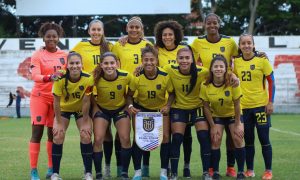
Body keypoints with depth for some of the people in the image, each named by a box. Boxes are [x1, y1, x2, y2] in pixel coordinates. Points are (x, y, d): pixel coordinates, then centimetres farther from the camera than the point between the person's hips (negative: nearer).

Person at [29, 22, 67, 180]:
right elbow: (35, 76, -19)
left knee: (53, 133, 8)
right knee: (37, 132, -6)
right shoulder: (38, 55, -5)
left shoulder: (64, 55, 5)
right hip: (40, 96, -3)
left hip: (57, 97, 3)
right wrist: (50, 77, -36)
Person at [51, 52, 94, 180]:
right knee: (58, 136, -11)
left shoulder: (88, 79, -28)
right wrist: (58, 123, -18)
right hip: (64, 108, 0)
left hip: (80, 109, 0)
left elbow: (86, 101, -21)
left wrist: (85, 122, -16)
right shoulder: (60, 79, -29)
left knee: (86, 136, -12)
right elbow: (56, 102, -21)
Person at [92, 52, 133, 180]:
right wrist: (95, 107, -12)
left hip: (120, 109, 0)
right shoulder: (96, 79, -25)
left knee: (125, 139, -6)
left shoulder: (126, 77, -25)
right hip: (102, 109, 0)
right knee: (98, 140, -9)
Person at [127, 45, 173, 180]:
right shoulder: (137, 76, -22)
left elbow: (172, 93, -8)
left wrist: (168, 106, -24)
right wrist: (130, 106, -28)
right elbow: (130, 95, -9)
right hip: (141, 108, 0)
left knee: (165, 136, -6)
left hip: (160, 108, 0)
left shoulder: (165, 76, -23)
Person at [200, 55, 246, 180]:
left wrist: (237, 124, -14)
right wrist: (213, 126, -11)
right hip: (216, 115, 1)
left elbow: (237, 105, -17)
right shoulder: (205, 86, -22)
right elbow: (206, 107, -12)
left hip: (233, 114, -1)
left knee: (238, 139, -11)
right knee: (215, 140, -8)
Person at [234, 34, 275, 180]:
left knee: (264, 139, 0)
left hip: (261, 105, -3)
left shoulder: (262, 60, -6)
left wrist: (270, 102, -10)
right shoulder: (236, 61, 4)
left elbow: (271, 81, -4)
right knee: (248, 139, 10)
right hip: (243, 106, 3)